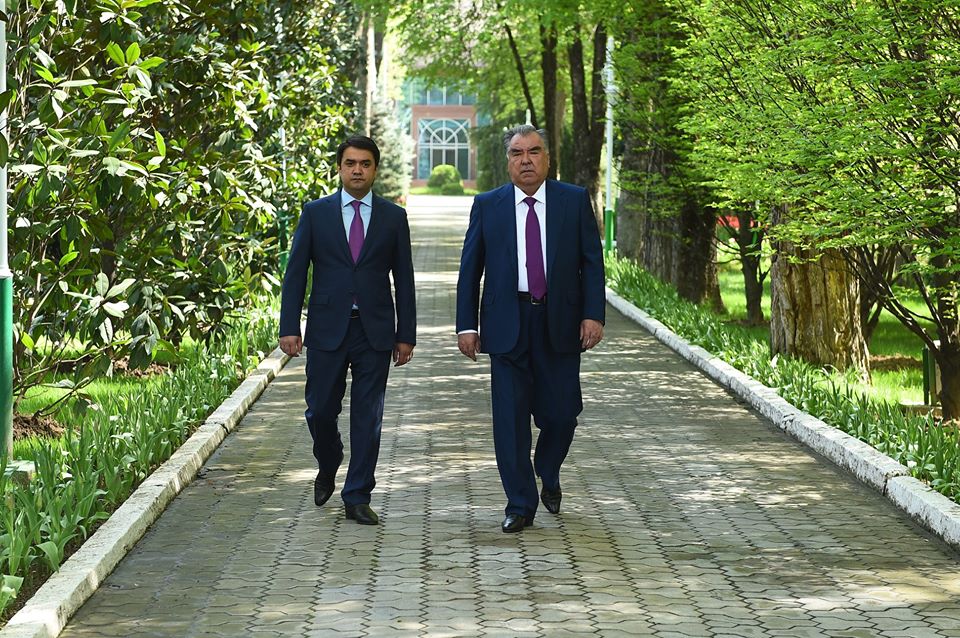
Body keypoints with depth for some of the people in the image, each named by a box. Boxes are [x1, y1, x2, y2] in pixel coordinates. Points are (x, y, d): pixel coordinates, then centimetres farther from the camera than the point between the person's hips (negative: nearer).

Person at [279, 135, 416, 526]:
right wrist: (289, 327, -6)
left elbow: (404, 279, 7)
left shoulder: (393, 217, 6)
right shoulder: (316, 213, 4)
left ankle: (357, 497, 9)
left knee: (368, 417, 1)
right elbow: (295, 273, 2)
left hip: (375, 332, 0)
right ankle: (328, 468, 32)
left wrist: (406, 335, 2)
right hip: (327, 329, 0)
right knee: (320, 410, 3)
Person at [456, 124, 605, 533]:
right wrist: (467, 325, 0)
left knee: (561, 412, 2)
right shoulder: (487, 206, 5)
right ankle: (520, 505, 8)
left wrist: (593, 314, -8)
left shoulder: (574, 201, 4)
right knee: (510, 418, -1)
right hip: (508, 326, 0)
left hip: (560, 325, 0)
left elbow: (592, 262, 3)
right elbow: (470, 270, 7)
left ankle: (548, 473, 33)